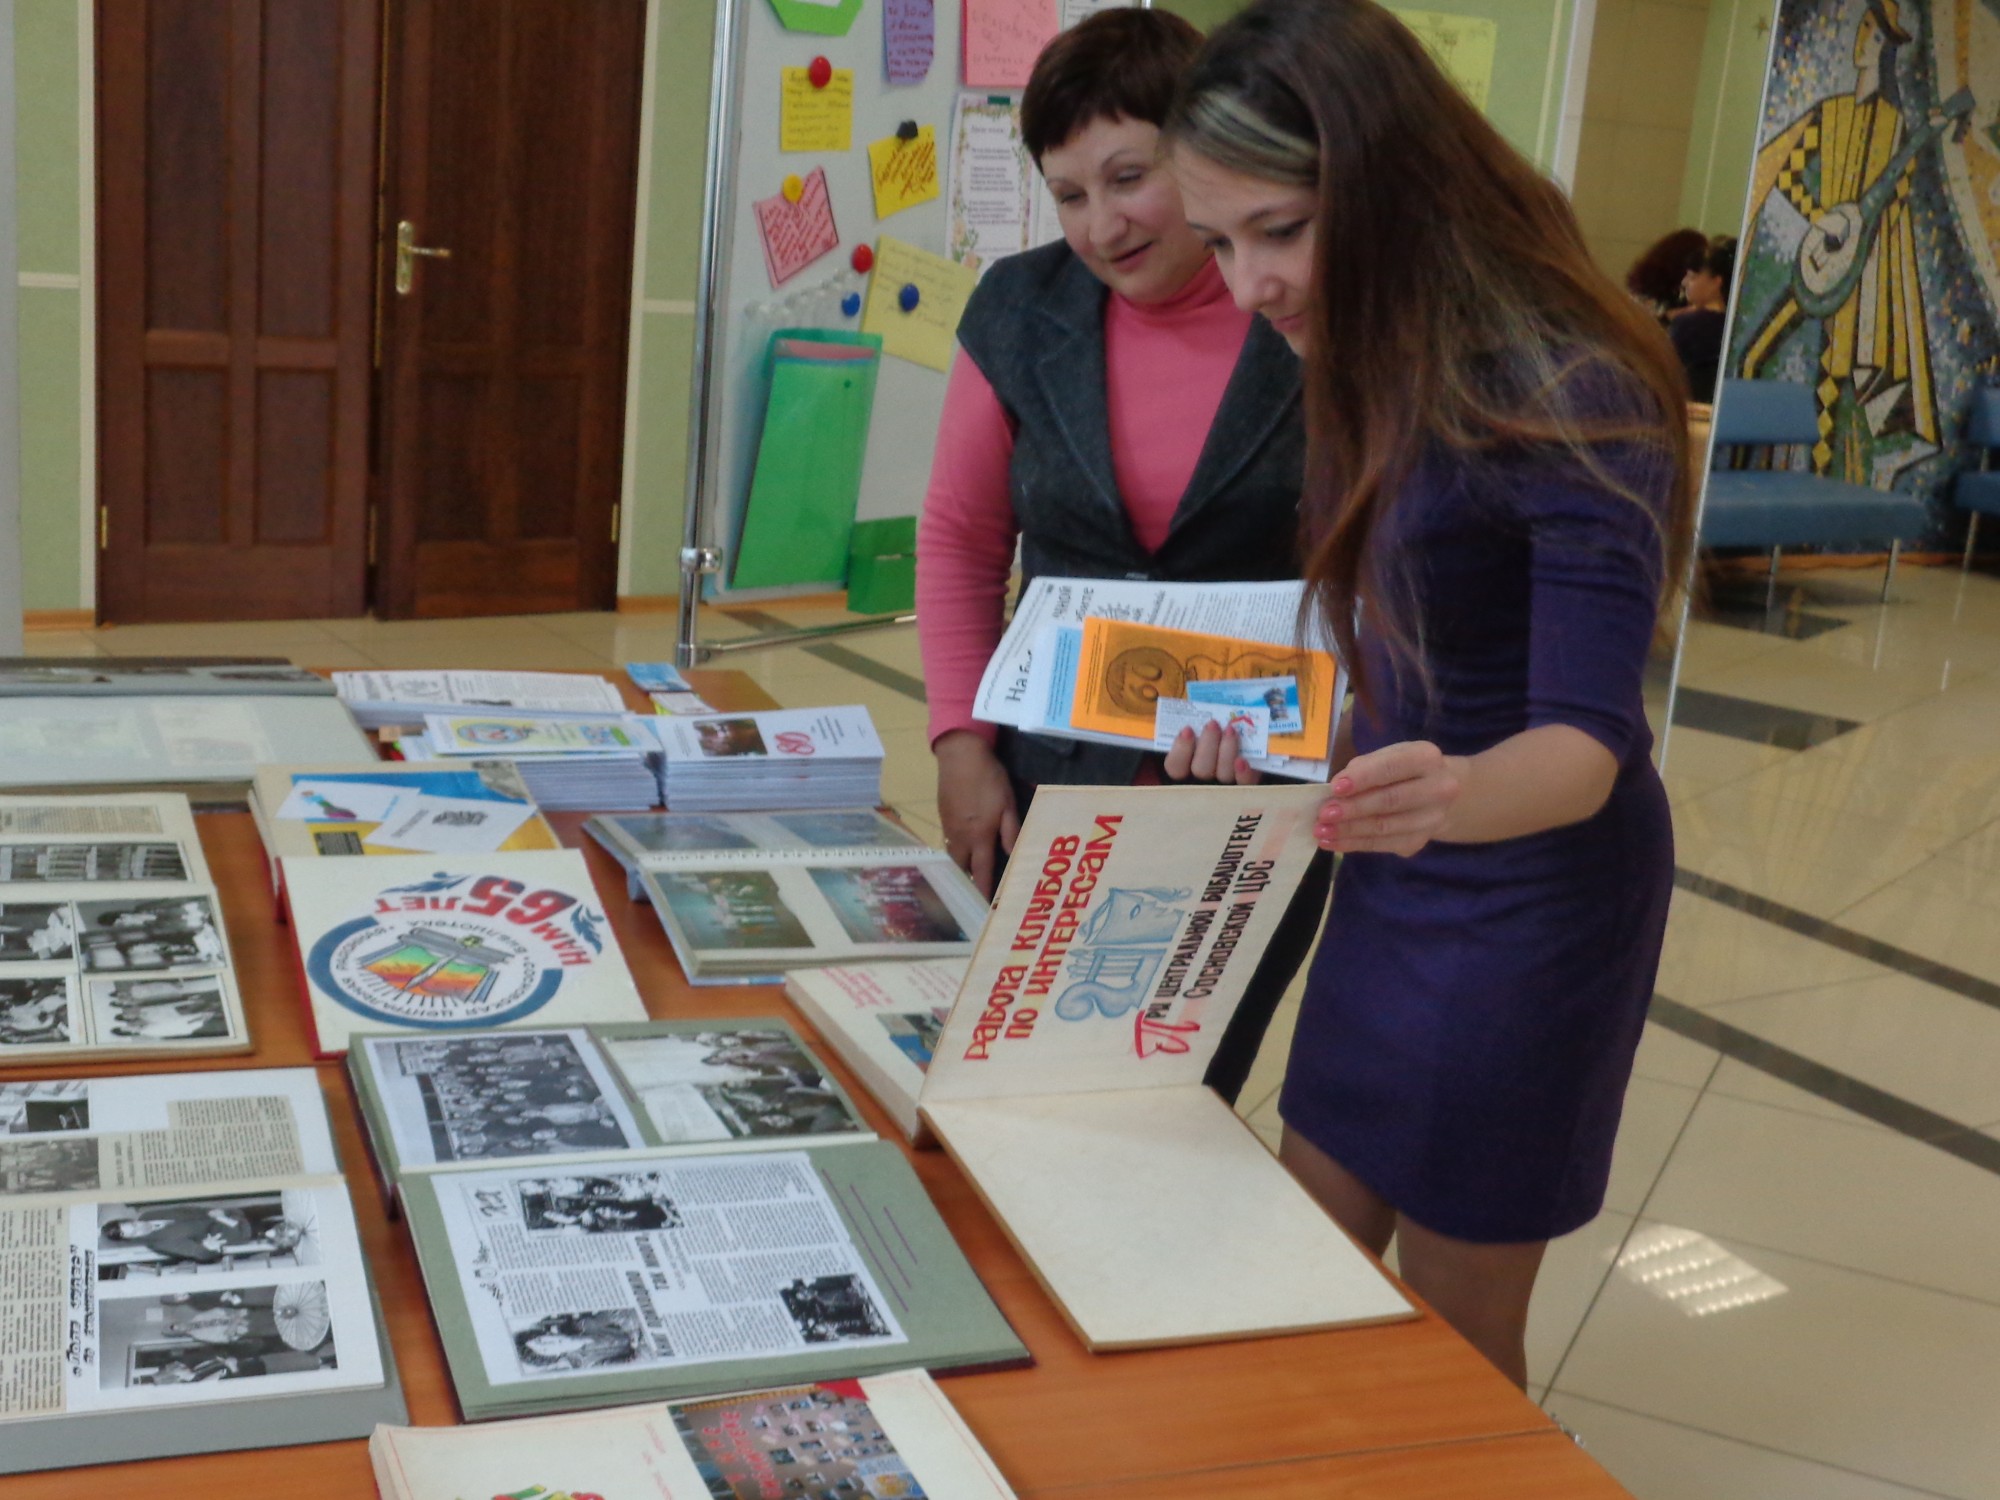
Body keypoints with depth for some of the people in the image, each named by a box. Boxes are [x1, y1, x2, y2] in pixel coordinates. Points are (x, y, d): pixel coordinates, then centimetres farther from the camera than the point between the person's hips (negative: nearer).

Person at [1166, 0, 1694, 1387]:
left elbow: (1589, 738, -29)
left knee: (1453, 1336, 9)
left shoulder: (1570, 396, -24)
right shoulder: (1371, 366, 1)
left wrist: (1456, 798, -48)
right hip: (1391, 875, 8)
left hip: (1528, 901, -7)